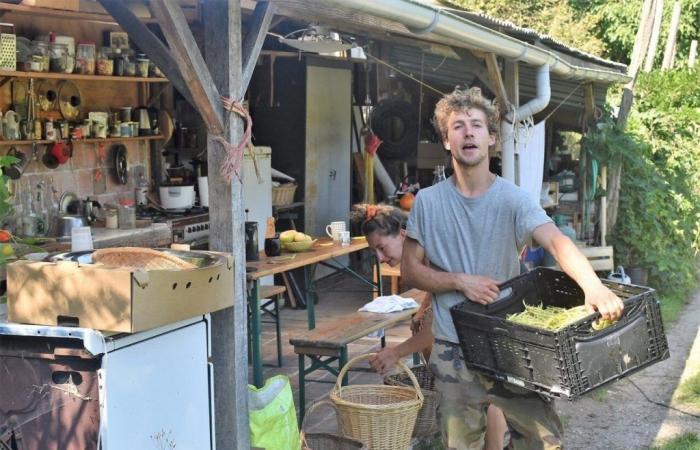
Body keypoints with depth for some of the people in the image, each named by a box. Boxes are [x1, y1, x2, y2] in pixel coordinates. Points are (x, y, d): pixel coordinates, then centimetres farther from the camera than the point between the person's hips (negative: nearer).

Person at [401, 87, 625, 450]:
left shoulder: (512, 199, -7)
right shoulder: (427, 202, -1)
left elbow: (556, 241, -23)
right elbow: (410, 270, 2)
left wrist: (592, 285, -42)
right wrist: (461, 281, -14)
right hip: (453, 350, 1)